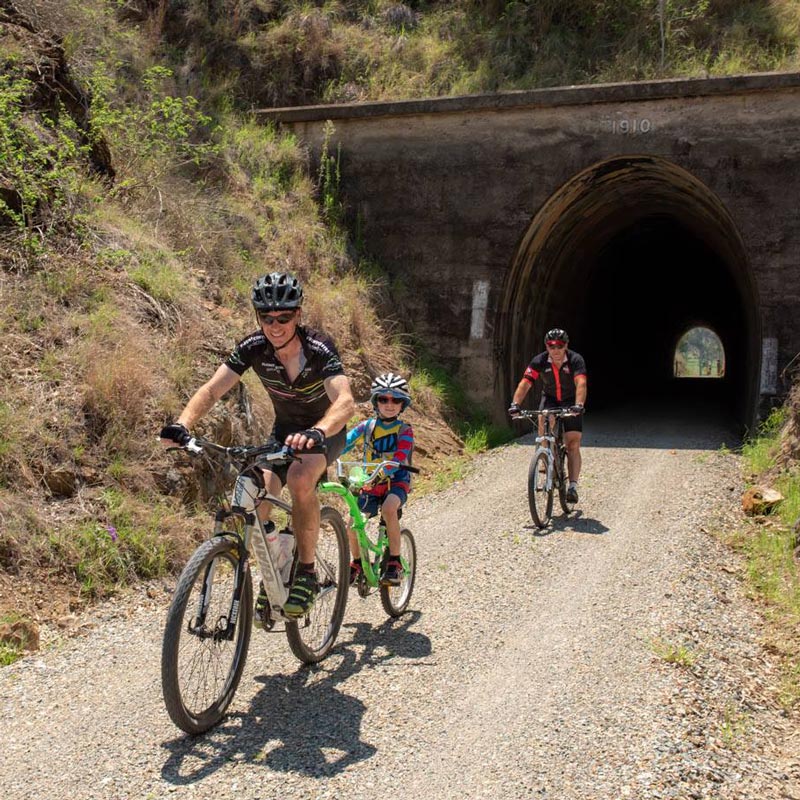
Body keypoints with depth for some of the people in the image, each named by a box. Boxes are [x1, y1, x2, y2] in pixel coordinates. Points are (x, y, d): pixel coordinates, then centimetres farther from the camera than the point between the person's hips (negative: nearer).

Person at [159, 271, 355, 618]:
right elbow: (212, 389, -24)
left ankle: (306, 571, -17)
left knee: (300, 479, -35)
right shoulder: (253, 347, -19)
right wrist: (182, 424, -43)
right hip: (284, 429, 4)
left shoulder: (319, 349, -30)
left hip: (326, 431, -4)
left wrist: (316, 432, -65)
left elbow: (345, 401, -45)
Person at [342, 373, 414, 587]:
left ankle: (394, 562, -22)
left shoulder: (404, 430, -8)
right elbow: (342, 443, -12)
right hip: (371, 483, 3)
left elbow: (399, 459, -24)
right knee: (351, 521, -11)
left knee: (389, 508, -35)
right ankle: (357, 562, 19)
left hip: (396, 480, -3)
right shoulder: (367, 426, 0)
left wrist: (382, 471, -43)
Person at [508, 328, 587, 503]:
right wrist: (515, 404, -44)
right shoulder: (539, 361, -20)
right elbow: (525, 384, -28)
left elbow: (581, 383, -41)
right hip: (550, 398, 1)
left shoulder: (575, 360, -26)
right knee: (544, 421, -31)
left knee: (573, 445, -11)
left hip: (571, 401, -1)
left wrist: (578, 405, -58)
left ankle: (573, 487, -10)